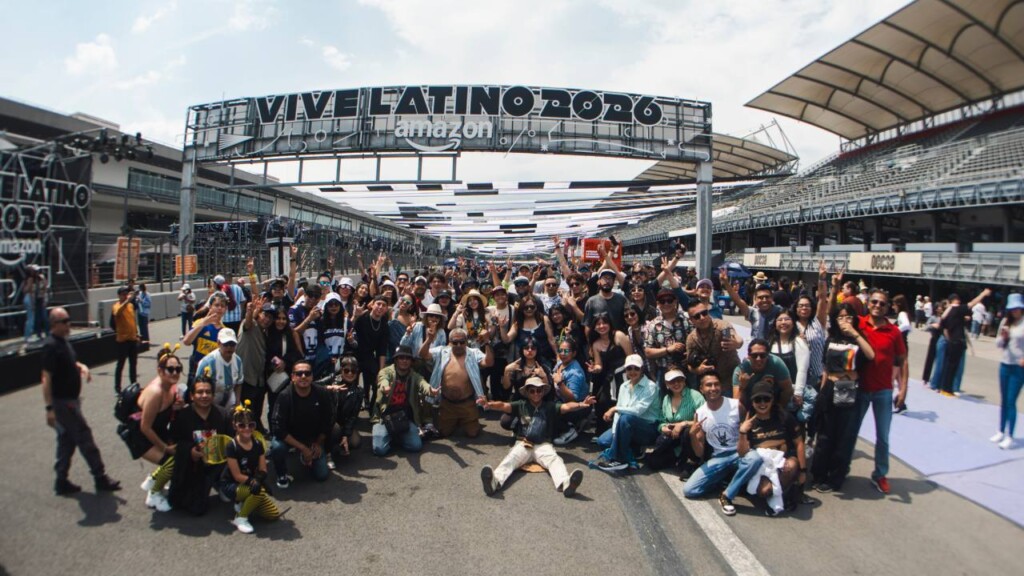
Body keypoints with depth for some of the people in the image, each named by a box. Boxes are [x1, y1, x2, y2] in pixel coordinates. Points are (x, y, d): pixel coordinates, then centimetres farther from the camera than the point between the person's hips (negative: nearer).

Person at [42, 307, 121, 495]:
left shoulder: (63, 342, 9)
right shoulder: (51, 346, -20)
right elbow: (46, 378, -23)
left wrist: (81, 367, 3)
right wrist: (49, 408, -25)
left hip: (70, 400, 9)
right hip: (62, 402, -9)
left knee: (67, 441, 15)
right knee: (84, 438, -2)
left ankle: (62, 482, 24)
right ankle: (100, 478, 6)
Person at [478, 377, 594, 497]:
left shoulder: (550, 406, 7)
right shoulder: (521, 405, 8)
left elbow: (566, 406, -9)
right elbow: (504, 406, -6)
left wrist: (580, 405, -32)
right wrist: (489, 405, -28)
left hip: (543, 445, 0)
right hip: (523, 444, 0)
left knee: (554, 459, -29)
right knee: (511, 459, -28)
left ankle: (565, 483, -60)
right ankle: (495, 482, -58)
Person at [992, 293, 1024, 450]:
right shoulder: (1006, 322, 6)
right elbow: (998, 344, 11)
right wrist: (1002, 336, -9)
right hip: (1005, 364, 5)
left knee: (1011, 402, -7)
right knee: (1003, 400, 13)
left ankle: (1009, 437, -2)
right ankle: (1001, 432, 24)